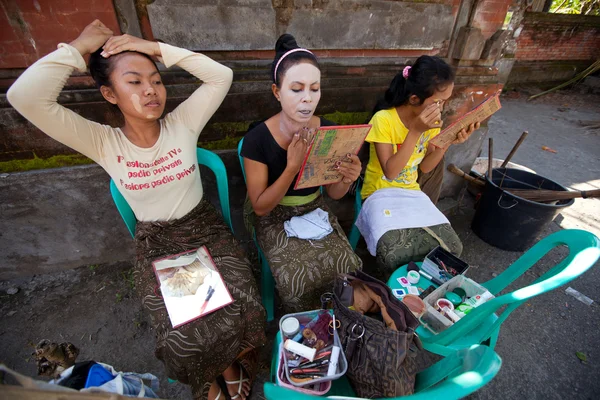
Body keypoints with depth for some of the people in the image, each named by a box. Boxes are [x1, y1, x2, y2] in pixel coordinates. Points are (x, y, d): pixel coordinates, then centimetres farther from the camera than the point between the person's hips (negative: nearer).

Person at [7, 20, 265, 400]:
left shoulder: (182, 124, -5)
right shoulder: (103, 142, -7)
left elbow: (222, 75, -11)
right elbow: (25, 97, -20)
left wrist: (157, 48, -11)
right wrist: (78, 48, -9)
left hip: (207, 229, 1)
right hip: (155, 244, 0)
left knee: (247, 312, -17)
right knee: (183, 342, -16)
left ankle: (231, 363, 22)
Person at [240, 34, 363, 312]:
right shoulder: (257, 139, -18)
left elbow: (334, 193, 0)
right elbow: (260, 206, -16)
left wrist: (347, 179, -24)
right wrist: (292, 166, -29)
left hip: (315, 209, 3)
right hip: (275, 216, -2)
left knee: (348, 269, -18)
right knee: (298, 280, -24)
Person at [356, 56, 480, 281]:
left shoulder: (431, 120, 1)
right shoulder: (383, 119, -19)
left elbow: (425, 167, 6)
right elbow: (390, 171, -23)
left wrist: (448, 142, -11)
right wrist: (416, 131, -29)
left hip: (412, 192, 6)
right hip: (381, 193, -6)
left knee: (452, 247, -14)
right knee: (394, 256, -32)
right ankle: (387, 284, 6)